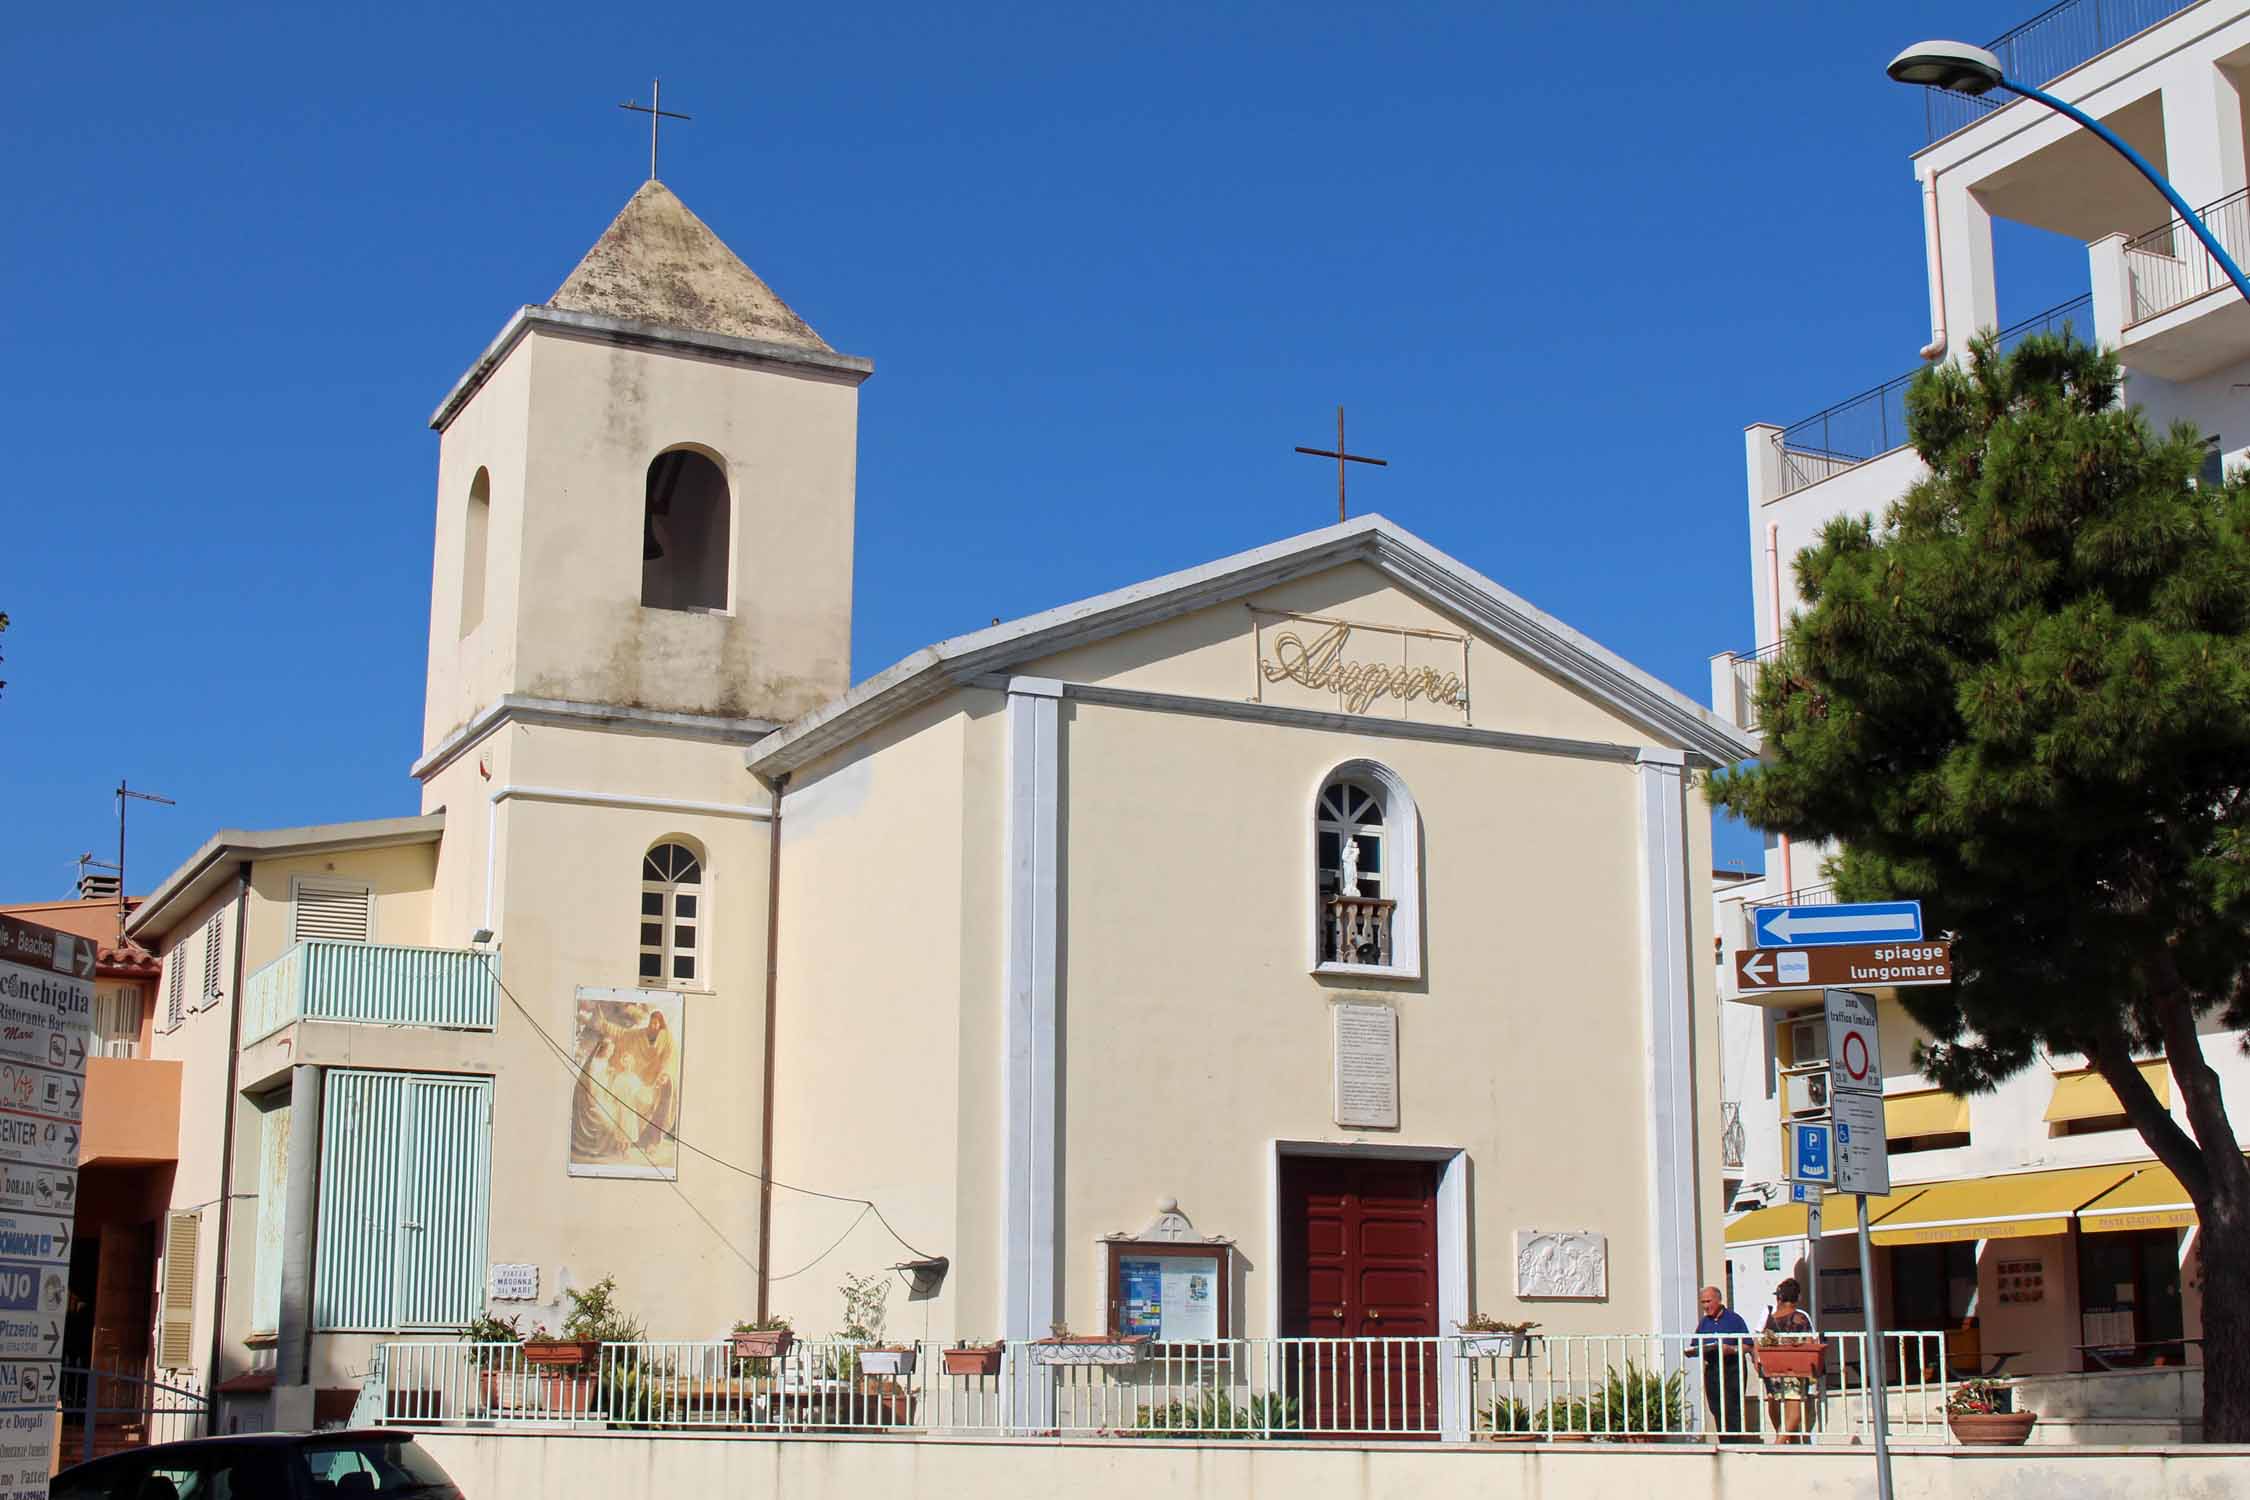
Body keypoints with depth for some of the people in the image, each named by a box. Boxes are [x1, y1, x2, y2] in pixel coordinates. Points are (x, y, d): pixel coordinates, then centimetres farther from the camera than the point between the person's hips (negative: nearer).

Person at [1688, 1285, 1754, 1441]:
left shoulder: (1734, 1319, 0)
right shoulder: (1703, 1323, 16)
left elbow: (1748, 1346, -4)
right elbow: (1694, 1348, 16)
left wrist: (1732, 1350, -20)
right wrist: (1692, 1352, -7)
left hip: (1732, 1369, -5)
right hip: (1711, 1370, 5)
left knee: (1732, 1411, -10)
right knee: (1717, 1411, 4)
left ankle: (1736, 1444, -8)